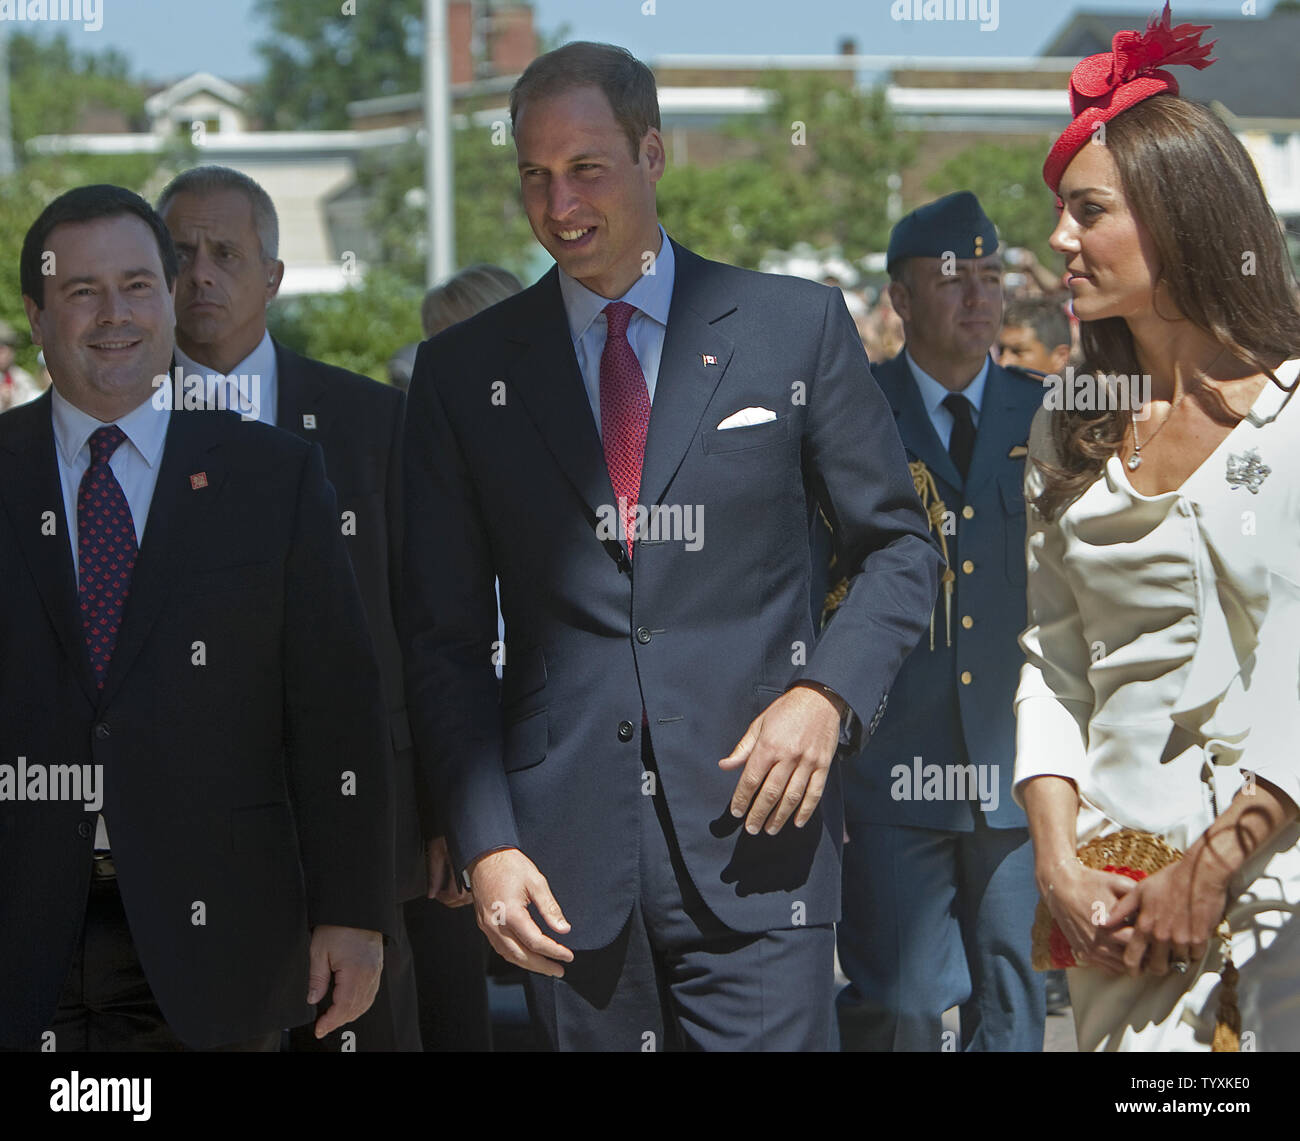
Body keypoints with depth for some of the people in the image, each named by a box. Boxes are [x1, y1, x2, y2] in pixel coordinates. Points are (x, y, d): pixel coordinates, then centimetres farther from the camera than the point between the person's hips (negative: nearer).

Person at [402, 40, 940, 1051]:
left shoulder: (798, 328, 5)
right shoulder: (466, 372, 7)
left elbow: (900, 548, 10)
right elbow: (445, 638, 8)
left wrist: (826, 693, -7)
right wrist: (485, 844, -2)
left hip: (752, 831, -1)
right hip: (564, 858, 1)